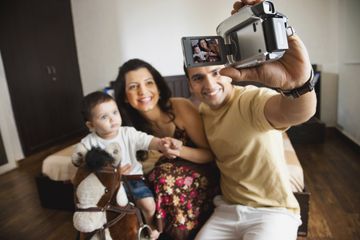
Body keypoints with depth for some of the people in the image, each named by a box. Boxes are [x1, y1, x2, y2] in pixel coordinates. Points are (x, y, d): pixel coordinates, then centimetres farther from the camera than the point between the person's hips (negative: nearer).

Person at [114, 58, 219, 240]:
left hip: (199, 180, -2)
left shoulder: (180, 107, -18)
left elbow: (210, 154, -12)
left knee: (167, 179, -29)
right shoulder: (131, 126, -5)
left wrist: (177, 150, -29)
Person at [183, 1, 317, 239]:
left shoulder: (253, 99, -22)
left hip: (273, 212, -5)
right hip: (227, 210, 6)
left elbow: (299, 112, -44)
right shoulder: (203, 111, 0)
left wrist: (299, 81, -64)